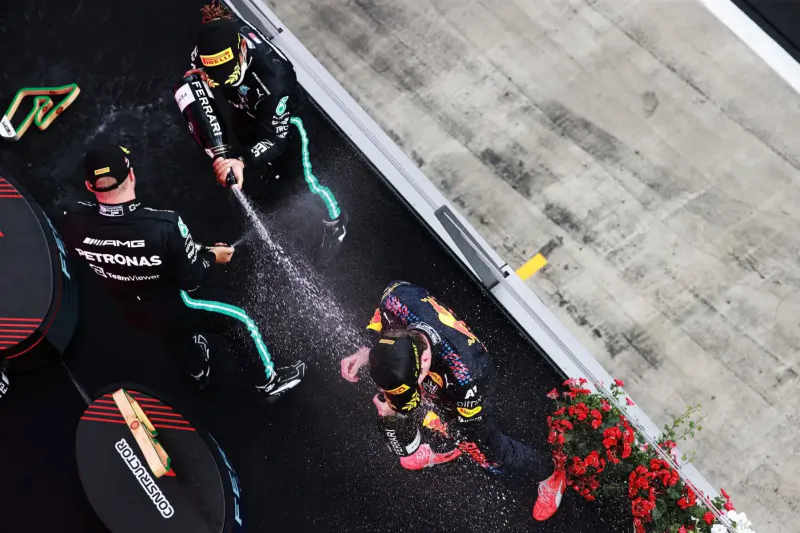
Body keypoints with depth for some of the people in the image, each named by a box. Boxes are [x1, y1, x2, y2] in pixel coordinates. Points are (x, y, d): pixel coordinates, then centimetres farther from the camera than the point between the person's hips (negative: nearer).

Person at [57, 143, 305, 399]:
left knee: (175, 334, 36)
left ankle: (200, 372, 65)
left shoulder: (73, 221, -26)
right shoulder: (164, 225, -39)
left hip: (134, 312, 5)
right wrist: (212, 255, -5)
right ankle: (269, 383, 37)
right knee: (241, 323, 18)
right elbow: (191, 281, -25)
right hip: (175, 309, -5)